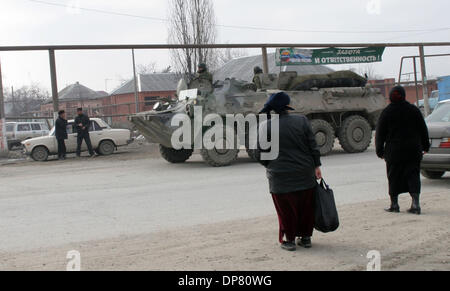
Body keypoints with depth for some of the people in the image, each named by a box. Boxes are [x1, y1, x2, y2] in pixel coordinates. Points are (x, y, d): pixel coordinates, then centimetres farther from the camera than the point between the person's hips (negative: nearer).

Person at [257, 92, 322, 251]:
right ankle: (305, 237, 24)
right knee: (306, 207, 15)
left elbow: (261, 155, -2)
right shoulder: (301, 120, -3)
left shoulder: (266, 126, -7)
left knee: (286, 209, 9)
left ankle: (288, 240, 15)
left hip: (280, 177, -2)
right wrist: (317, 165, 6)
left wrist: (271, 166, 15)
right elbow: (313, 146, -2)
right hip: (305, 173, 2)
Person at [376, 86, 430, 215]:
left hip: (394, 151, -2)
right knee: (413, 175, 5)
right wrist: (425, 145, 19)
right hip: (413, 150, 2)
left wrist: (379, 150, 6)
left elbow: (380, 133, -2)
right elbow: (423, 129, 10)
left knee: (394, 177, 6)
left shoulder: (386, 112, -3)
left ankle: (394, 204, 9)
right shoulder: (414, 110, 3)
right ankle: (415, 203, -5)